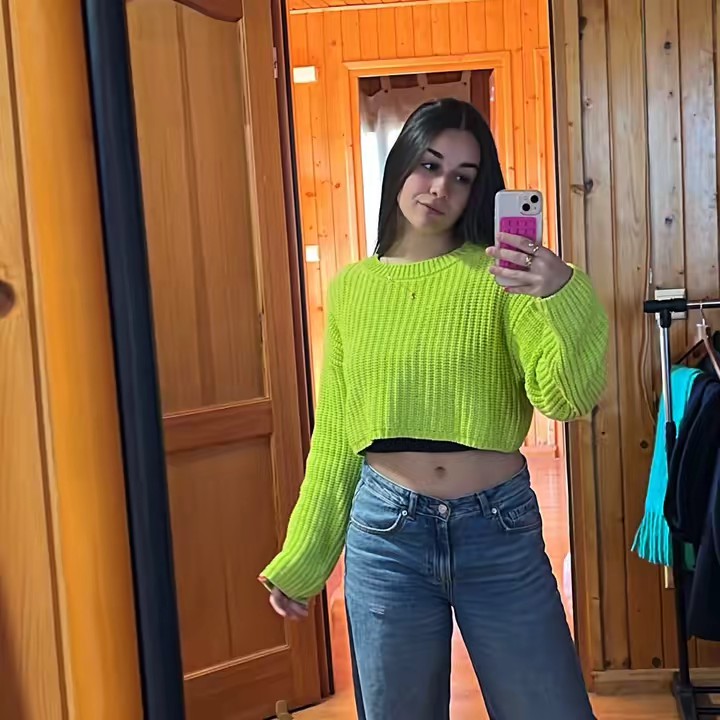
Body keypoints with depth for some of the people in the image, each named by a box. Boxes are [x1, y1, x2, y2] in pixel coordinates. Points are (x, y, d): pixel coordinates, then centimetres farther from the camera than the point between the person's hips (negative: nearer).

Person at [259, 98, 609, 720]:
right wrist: (302, 559, 10)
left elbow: (566, 397, -14)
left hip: (500, 529, -1)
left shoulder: (500, 273, -3)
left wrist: (565, 295, -32)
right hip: (386, 529, 2)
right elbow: (333, 435, 7)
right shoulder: (350, 288, 3)